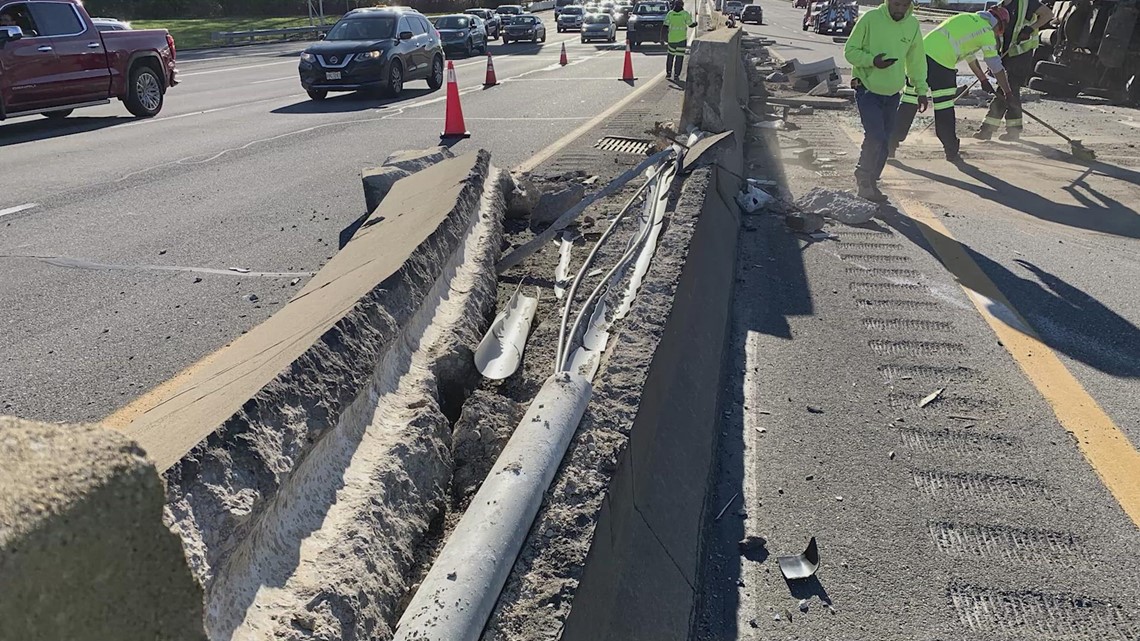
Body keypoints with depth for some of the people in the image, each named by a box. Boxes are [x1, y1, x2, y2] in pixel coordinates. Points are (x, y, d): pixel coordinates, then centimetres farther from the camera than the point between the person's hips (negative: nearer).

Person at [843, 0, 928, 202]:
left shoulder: (913, 25, 3)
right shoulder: (870, 19, -13)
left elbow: (917, 60, 14)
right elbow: (850, 50, -8)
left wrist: (921, 89, 13)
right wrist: (872, 60, -25)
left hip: (893, 93, 5)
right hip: (867, 89, -5)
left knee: (884, 141, 8)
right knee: (875, 137, -16)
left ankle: (870, 183, 22)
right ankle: (864, 179, 3)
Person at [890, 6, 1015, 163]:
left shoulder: (967, 18, 29)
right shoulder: (987, 32, 8)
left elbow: (970, 55, 38)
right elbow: (996, 67, 8)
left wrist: (983, 80, 46)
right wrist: (1009, 94, 15)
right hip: (941, 64, -6)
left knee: (908, 103, 10)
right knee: (944, 110, 3)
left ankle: (890, 144, 10)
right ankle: (952, 151, 14)